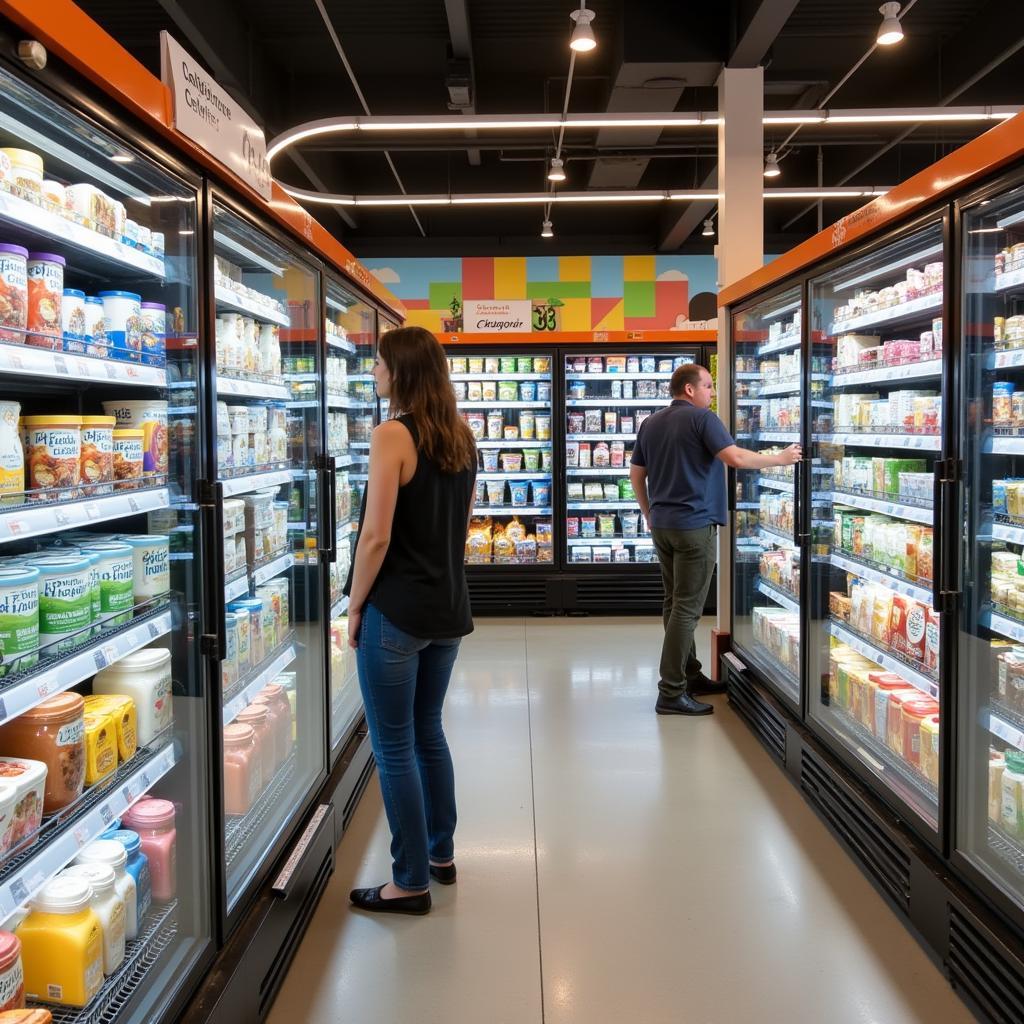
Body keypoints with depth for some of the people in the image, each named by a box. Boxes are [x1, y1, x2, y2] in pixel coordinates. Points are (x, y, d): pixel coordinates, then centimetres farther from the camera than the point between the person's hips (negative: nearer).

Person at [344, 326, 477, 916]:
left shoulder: (393, 436, -15)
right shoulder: (461, 437, 8)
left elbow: (376, 536, -19)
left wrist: (355, 605, -8)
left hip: (396, 610, -8)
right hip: (449, 607, 8)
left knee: (394, 746, 4)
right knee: (429, 731, 21)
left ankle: (412, 882, 15)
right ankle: (441, 854, 33)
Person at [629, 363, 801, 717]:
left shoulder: (650, 423, 13)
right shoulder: (702, 418, -10)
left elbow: (636, 474, 16)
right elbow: (735, 457, -20)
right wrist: (781, 458, -9)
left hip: (662, 525, 8)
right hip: (694, 525, -8)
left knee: (675, 603, 15)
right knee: (687, 608, -6)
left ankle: (689, 675, 25)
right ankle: (671, 693, -7)